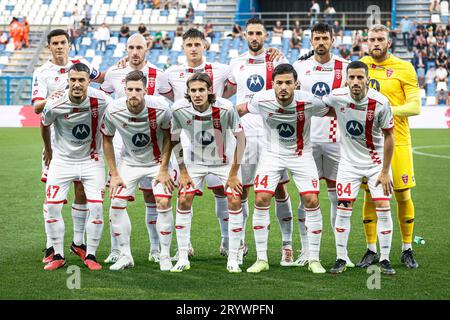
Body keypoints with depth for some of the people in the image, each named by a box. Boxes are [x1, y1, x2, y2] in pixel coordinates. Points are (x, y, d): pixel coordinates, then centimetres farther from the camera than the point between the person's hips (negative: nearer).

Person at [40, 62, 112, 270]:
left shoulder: (101, 100, -19)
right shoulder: (55, 105, -19)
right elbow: (44, 125, 4)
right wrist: (48, 149, 18)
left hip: (91, 159, 0)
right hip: (62, 159, 0)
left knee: (96, 207, -9)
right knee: (52, 206, -6)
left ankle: (90, 256, 6)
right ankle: (58, 256, 9)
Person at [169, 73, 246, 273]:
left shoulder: (225, 108, -28)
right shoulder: (179, 109, -21)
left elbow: (240, 137, -16)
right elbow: (175, 139, -4)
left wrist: (234, 173, -14)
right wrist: (182, 171, -5)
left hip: (224, 161, -2)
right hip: (195, 161, 2)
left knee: (235, 201, -12)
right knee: (183, 201, -7)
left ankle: (233, 259, -1)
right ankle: (183, 258, 4)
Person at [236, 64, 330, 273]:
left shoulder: (308, 102, -22)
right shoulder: (262, 100, -19)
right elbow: (241, 109, 2)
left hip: (301, 154, 0)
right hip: (272, 153, 1)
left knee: (312, 201, -11)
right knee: (261, 200, -12)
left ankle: (314, 259, 4)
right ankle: (261, 259, 0)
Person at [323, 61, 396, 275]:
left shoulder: (380, 103, -19)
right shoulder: (337, 97, -15)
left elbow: (389, 137, -10)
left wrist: (385, 172, -9)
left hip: (376, 161, -1)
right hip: (349, 162, 1)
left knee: (383, 208, -7)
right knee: (343, 209, -5)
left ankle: (385, 260, 5)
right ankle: (341, 259, 7)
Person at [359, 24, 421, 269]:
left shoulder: (404, 68, -2)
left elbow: (414, 106, -8)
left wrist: (388, 110, -22)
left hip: (397, 141, -2)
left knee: (403, 196, 1)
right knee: (370, 196, 3)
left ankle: (407, 250, 15)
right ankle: (371, 250, 14)